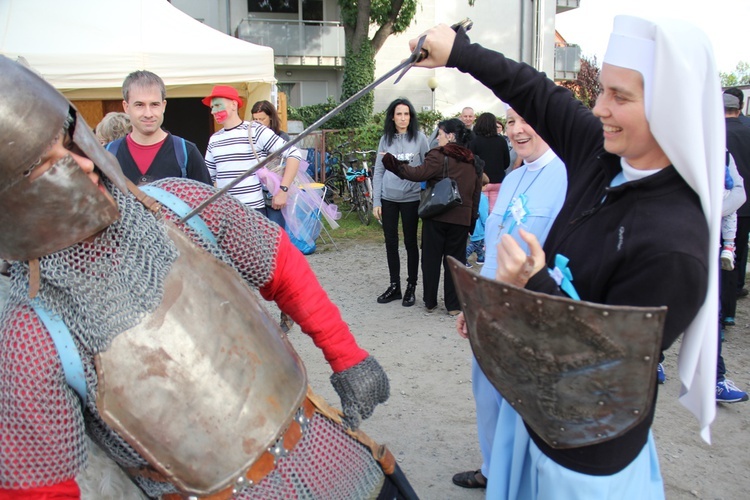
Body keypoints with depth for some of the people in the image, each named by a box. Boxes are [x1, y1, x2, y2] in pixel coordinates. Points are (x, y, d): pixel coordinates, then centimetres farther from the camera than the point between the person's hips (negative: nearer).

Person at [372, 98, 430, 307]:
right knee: (391, 242, 8)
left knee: (410, 242, 5)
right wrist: (376, 201, 0)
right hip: (388, 198, 3)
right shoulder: (385, 139, 5)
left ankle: (411, 287, 15)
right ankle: (394, 285, 20)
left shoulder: (419, 138, -1)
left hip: (411, 198, -3)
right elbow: (378, 171, 6)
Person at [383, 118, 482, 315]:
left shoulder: (439, 156, -9)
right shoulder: (473, 162, 11)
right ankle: (454, 305, 10)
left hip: (436, 217, -4)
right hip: (461, 219, 4)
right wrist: (471, 222, 18)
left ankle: (430, 302, 15)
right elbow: (476, 195, 14)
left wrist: (392, 162, -13)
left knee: (431, 258, 8)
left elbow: (418, 173, -20)